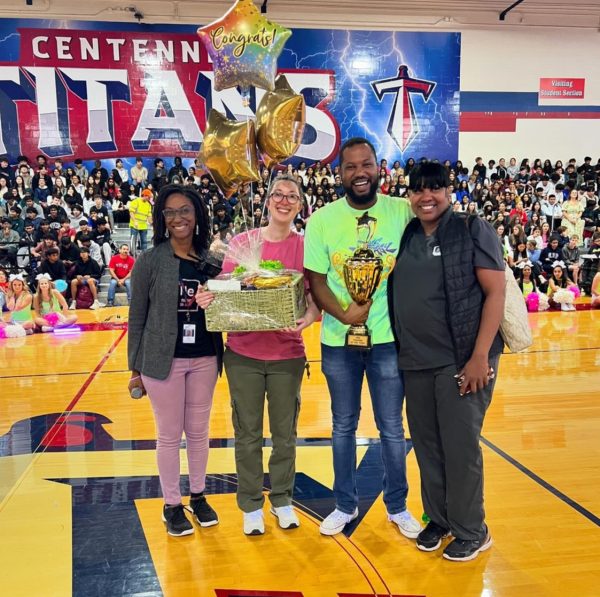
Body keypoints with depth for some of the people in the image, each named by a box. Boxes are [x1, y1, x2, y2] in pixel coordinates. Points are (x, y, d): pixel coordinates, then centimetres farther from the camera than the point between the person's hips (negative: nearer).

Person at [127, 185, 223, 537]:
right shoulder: (150, 261, -6)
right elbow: (137, 317, -3)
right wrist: (136, 367, -3)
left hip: (204, 359, 3)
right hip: (163, 360, -3)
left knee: (199, 432, 15)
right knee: (170, 435, 8)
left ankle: (198, 496, 33)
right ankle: (172, 505, 25)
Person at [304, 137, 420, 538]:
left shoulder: (403, 212, -5)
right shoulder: (322, 220, -4)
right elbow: (316, 281, -3)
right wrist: (344, 314, -19)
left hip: (389, 338, -1)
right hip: (338, 341, 1)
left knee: (392, 427, 11)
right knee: (344, 425, 15)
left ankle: (398, 506, 32)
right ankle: (346, 505, 34)